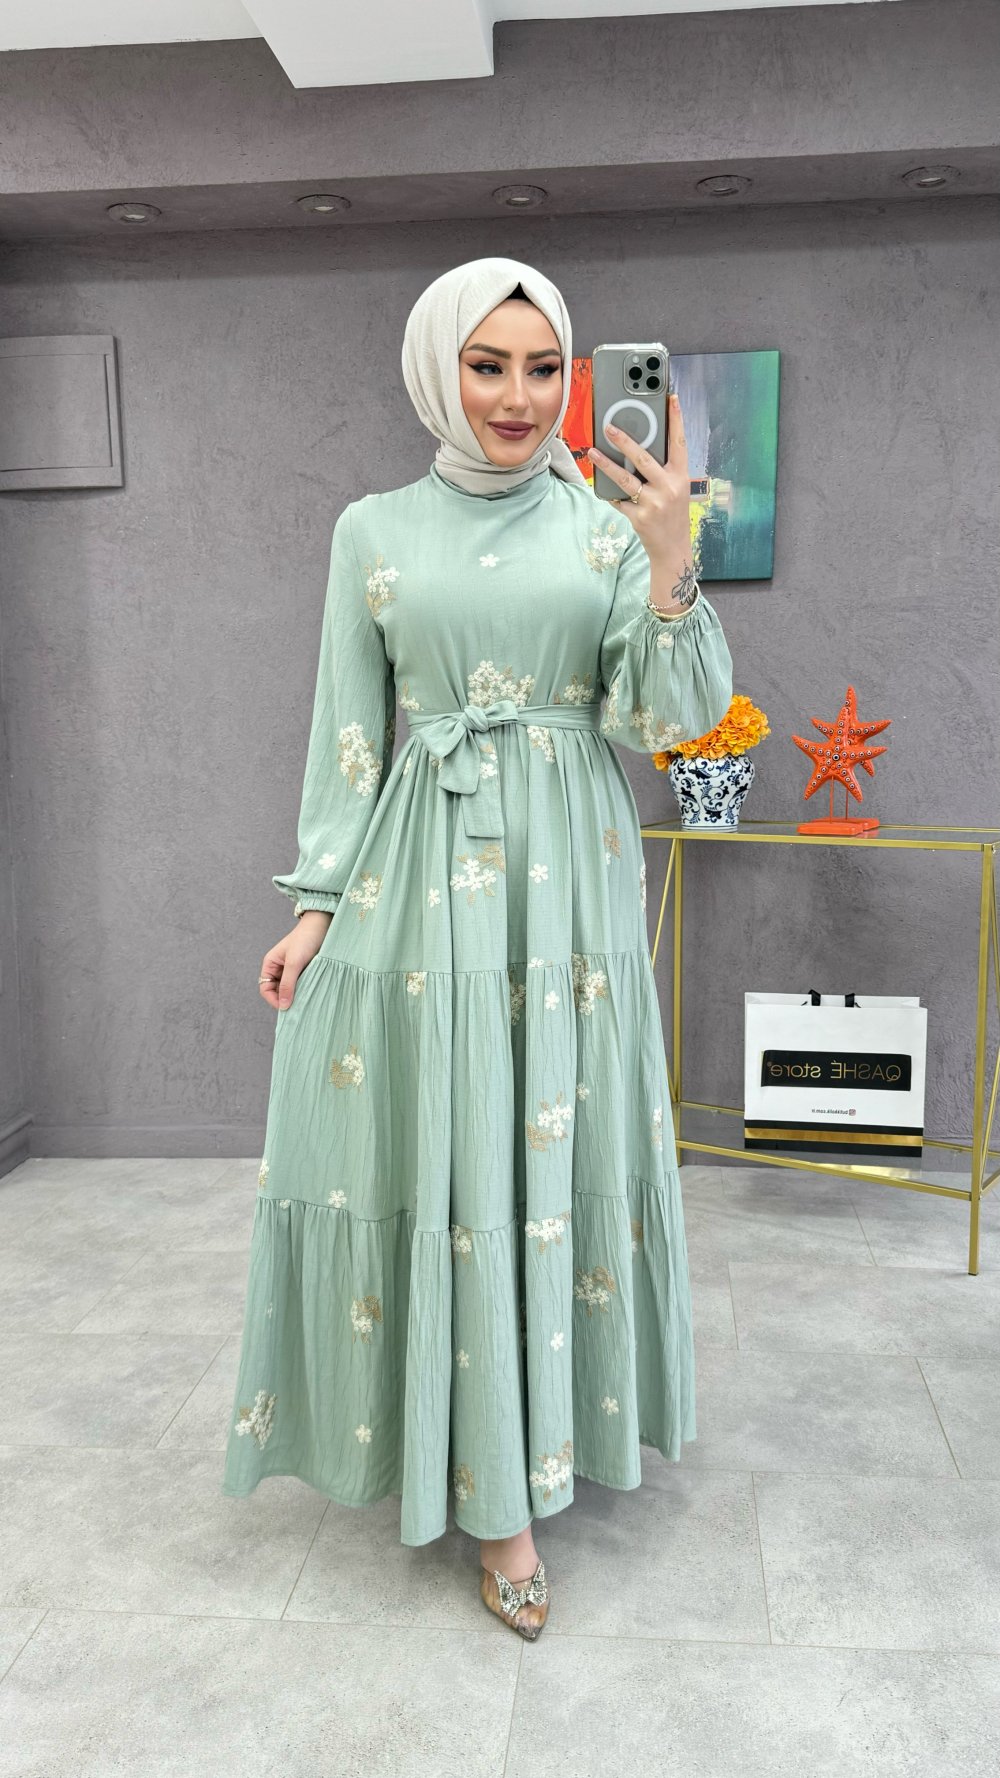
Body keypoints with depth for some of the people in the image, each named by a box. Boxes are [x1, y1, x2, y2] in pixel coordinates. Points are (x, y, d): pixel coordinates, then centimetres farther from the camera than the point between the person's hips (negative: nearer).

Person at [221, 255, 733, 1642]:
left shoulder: (608, 526, 5)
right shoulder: (374, 531, 6)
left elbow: (665, 719, -3)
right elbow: (348, 736, 5)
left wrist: (670, 569, -17)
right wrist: (317, 899, -1)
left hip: (569, 879, 1)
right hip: (421, 878, 0)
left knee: (554, 1153, 6)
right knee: (444, 1158, 1)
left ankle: (520, 1459, 28)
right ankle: (499, 1496, 17)